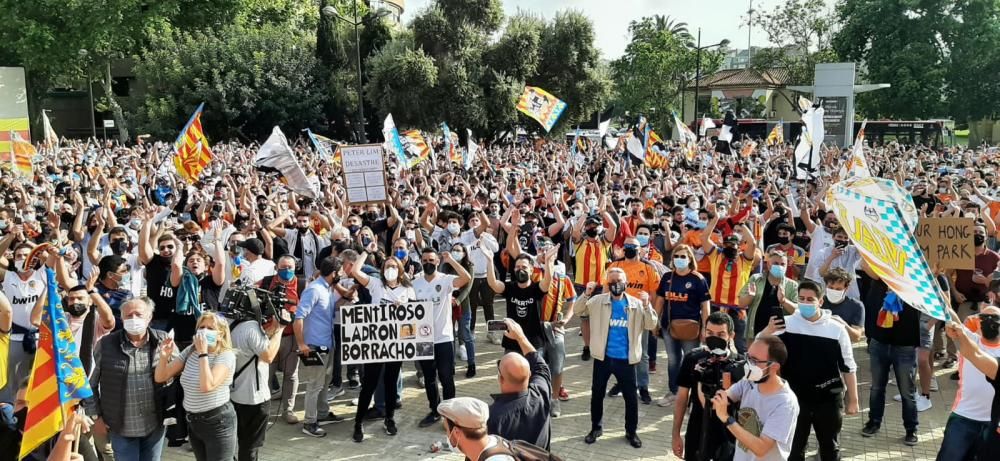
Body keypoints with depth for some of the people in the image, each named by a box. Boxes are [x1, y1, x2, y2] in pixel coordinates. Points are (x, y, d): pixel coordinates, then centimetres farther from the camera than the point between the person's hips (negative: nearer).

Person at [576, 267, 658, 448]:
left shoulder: (636, 304, -1)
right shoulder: (599, 301, -1)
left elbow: (651, 325, -6)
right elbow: (579, 310, -7)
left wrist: (647, 305, -21)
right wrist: (586, 294, -24)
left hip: (626, 359, 0)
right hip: (603, 357, 0)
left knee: (631, 396, 8)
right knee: (597, 394, 12)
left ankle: (631, 432, 25)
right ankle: (596, 428, 30)